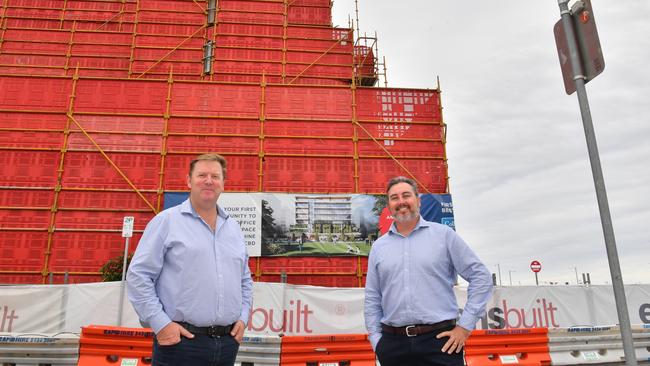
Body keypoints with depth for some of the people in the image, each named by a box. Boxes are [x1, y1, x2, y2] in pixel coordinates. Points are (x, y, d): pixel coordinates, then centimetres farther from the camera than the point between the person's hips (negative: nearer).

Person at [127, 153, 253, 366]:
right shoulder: (166, 221, -3)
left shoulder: (233, 228, 13)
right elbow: (138, 275, -6)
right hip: (180, 341, -5)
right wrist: (160, 323, -12)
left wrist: (243, 318, 8)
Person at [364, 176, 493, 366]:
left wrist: (465, 326, -3)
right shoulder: (378, 247, 9)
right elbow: (372, 299, 12)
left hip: (439, 340, -2)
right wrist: (376, 340, 5)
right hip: (393, 344, 3)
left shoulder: (444, 234, 1)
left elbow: (480, 277, 1)